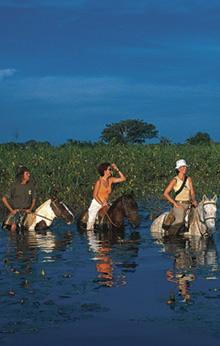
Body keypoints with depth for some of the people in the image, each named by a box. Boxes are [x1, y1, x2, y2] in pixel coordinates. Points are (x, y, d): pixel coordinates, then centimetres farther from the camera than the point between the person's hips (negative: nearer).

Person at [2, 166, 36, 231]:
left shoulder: (31, 186, 4)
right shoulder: (15, 186, -5)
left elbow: (34, 200, 11)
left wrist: (30, 209, -7)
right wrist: (11, 210, -6)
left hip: (27, 211, 3)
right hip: (16, 210, -3)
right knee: (13, 227, -25)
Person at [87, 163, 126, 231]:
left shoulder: (110, 180, 4)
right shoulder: (99, 181, -12)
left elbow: (123, 179, 5)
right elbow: (95, 195, -11)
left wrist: (117, 169, -2)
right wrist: (102, 204, -18)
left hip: (106, 204, 6)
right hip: (96, 204, -6)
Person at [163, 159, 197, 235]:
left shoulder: (188, 179, 10)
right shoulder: (175, 180, -4)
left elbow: (192, 192, 12)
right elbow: (165, 193, -7)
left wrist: (194, 200, -10)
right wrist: (175, 204, -12)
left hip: (189, 205, 6)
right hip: (179, 205, -6)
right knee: (180, 220, -30)